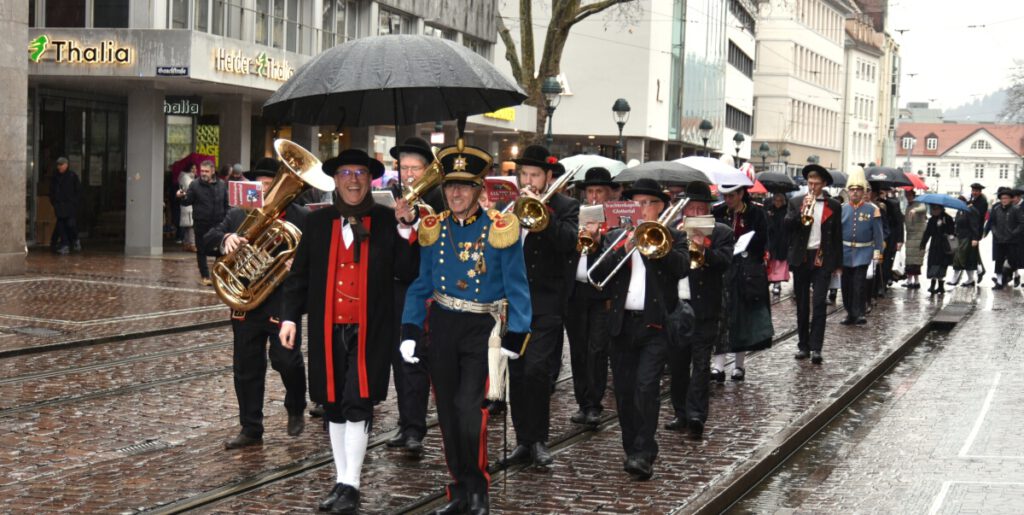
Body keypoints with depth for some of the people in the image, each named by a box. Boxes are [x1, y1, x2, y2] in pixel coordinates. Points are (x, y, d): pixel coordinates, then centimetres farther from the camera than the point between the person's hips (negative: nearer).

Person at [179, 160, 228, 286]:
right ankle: (204, 276, 10)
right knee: (202, 251, 3)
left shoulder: (222, 185, 5)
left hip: (218, 223, 2)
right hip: (201, 224, -2)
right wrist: (182, 197, -25)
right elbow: (188, 201, -3)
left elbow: (226, 204, 8)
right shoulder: (195, 185, -2)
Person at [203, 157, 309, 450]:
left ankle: (296, 410, 18)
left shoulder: (299, 217, 2)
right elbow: (207, 241, 4)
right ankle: (251, 430, 19)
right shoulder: (237, 216, 12)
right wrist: (225, 239, -18)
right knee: (246, 369, 8)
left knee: (286, 359, -12)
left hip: (283, 303, -4)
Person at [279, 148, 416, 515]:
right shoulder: (317, 222, 8)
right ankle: (342, 482, 20)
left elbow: (403, 270, -6)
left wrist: (405, 230, -16)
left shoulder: (387, 221, 1)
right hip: (328, 330, 3)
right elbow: (299, 274, 9)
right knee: (333, 406, 10)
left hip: (369, 330, -3)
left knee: (358, 405, -9)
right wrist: (290, 315, 1)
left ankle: (350, 485, -5)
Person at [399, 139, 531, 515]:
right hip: (441, 327, 4)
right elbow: (421, 285, 9)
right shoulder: (433, 229, 4)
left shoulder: (500, 230, -7)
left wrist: (515, 339, -10)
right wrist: (410, 332, 1)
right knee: (448, 413, 8)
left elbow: (516, 289, -4)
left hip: (482, 329, -4)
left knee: (470, 408, -14)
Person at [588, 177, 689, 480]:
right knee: (624, 391, 7)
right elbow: (599, 274, -2)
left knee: (646, 387, -14)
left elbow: (681, 267, -12)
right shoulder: (614, 238, 13)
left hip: (656, 323, -4)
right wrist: (624, 248, -14)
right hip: (622, 323, 4)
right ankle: (632, 451, 19)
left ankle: (644, 455, -12)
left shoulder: (673, 237, 7)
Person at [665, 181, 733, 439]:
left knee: (701, 363, -6)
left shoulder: (721, 232, 3)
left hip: (705, 309, -4)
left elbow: (724, 261, -13)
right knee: (677, 364, 9)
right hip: (674, 306, 4)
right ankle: (681, 414, 19)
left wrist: (704, 249, -31)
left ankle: (696, 416, -10)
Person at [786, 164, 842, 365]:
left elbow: (837, 235, 7)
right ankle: (803, 345, 16)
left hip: (822, 259, -2)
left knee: (819, 303, -10)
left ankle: (816, 348, -11)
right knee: (802, 304, 8)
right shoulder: (796, 202, 8)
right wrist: (802, 211, -18)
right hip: (801, 259, 2)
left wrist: (837, 263, 4)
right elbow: (787, 225, -4)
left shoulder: (833, 206, 6)